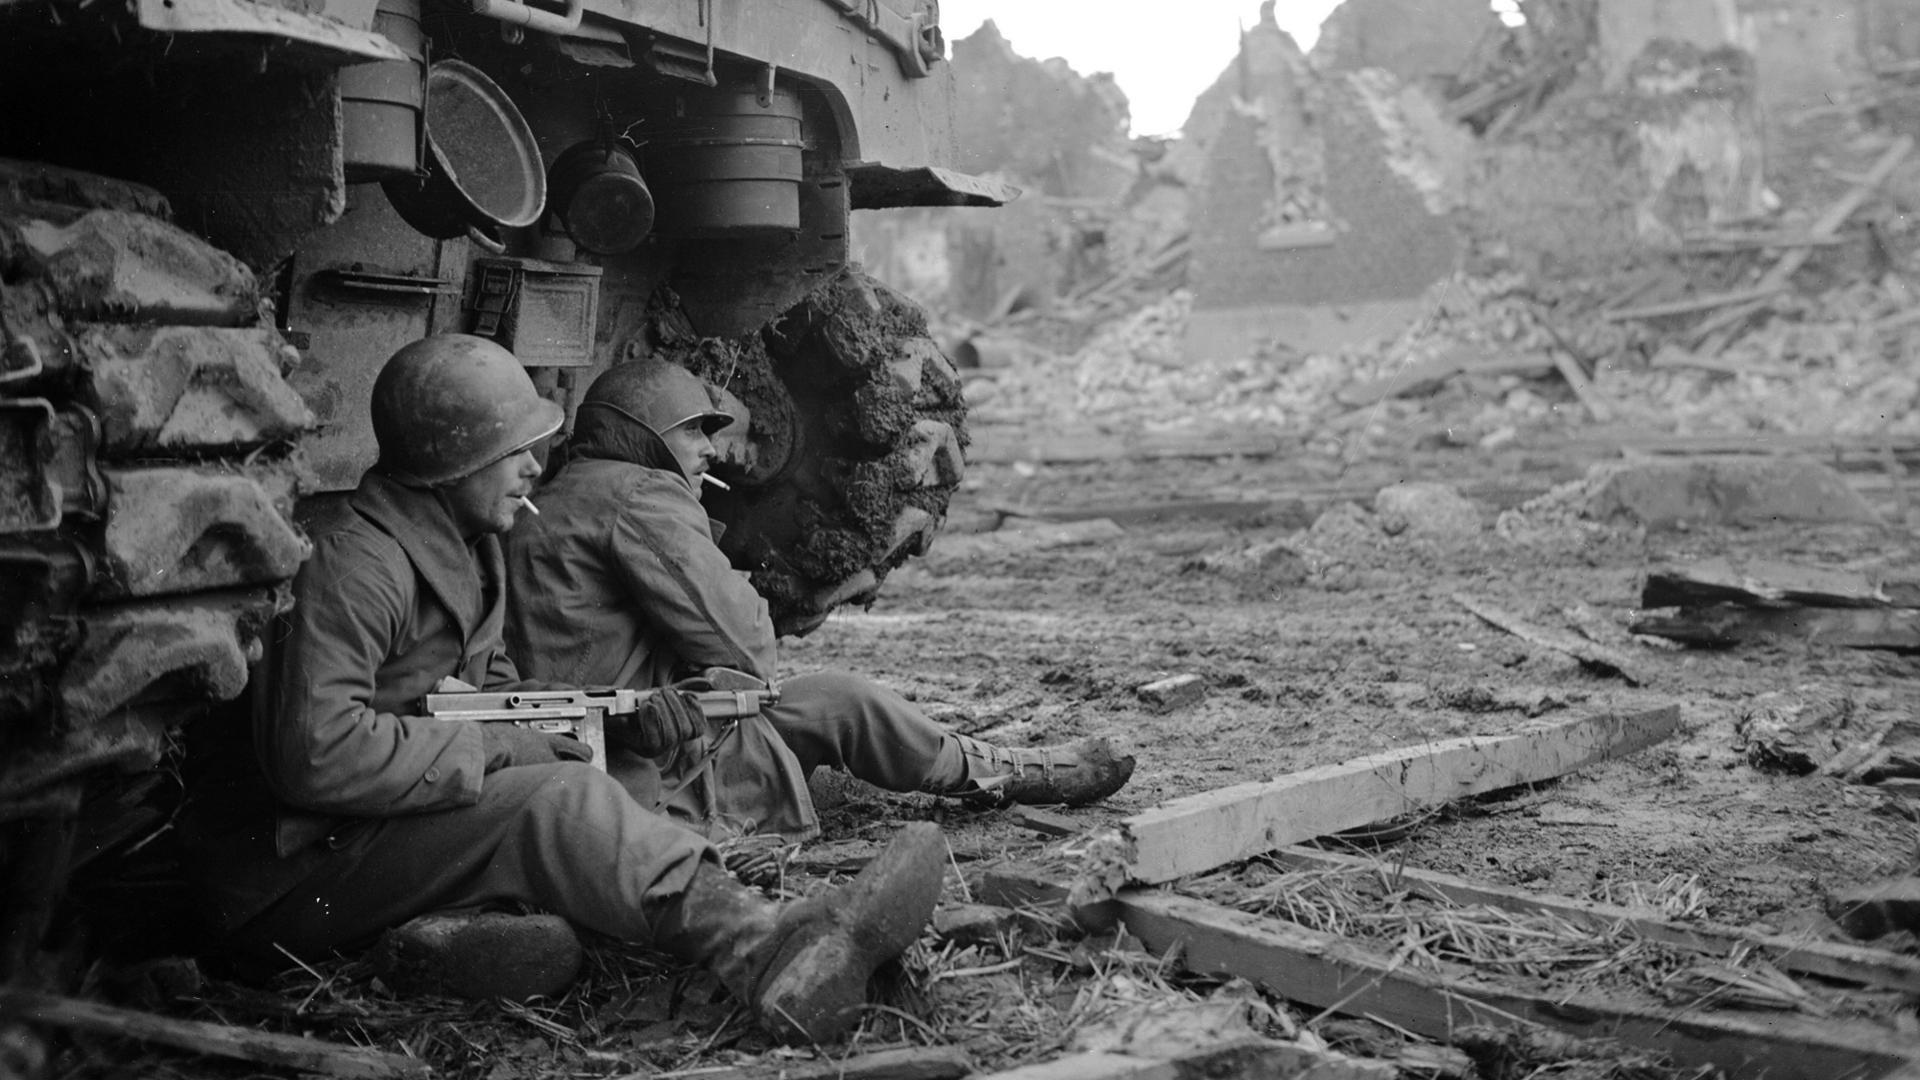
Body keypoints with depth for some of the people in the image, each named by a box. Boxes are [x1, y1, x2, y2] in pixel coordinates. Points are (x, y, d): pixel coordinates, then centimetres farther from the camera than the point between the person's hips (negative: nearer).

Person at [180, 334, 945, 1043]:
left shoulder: (466, 545, 11)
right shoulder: (354, 562, -21)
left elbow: (485, 683, 21)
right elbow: (316, 754, -30)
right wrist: (500, 750, -22)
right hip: (294, 872, -9)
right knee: (560, 803, -27)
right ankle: (766, 955, -41)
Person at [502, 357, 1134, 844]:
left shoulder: (559, 499, 19)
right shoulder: (637, 493, -14)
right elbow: (741, 641, -18)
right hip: (646, 770, -10)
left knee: (836, 700, 14)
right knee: (844, 704, -3)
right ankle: (1002, 776, 14)